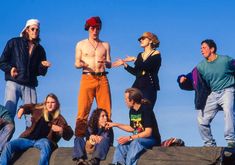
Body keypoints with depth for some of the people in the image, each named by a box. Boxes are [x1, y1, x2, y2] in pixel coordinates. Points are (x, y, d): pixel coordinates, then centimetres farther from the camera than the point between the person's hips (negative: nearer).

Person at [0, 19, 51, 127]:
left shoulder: (39, 49, 18)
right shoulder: (14, 43, 9)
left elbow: (41, 72, 17)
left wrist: (43, 66, -5)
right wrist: (10, 69, -13)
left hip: (30, 86, 3)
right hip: (13, 83, -3)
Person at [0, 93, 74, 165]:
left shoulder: (59, 119, 4)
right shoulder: (39, 109, 14)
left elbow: (69, 134, -3)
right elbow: (29, 106, 35)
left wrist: (61, 129, -23)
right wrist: (22, 109, 12)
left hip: (43, 140, -4)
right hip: (29, 138, 4)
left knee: (45, 144, -41)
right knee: (9, 145, -17)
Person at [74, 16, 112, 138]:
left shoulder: (105, 45, 16)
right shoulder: (81, 44, 12)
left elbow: (109, 65, 10)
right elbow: (76, 64, 8)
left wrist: (105, 63, -14)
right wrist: (82, 64, -15)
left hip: (102, 79, 2)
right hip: (87, 78, -2)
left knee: (105, 110, -4)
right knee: (83, 110, -10)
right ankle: (79, 138, -9)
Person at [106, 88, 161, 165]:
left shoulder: (146, 110, -17)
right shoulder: (132, 111, 6)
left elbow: (148, 133, -23)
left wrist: (129, 138, -25)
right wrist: (115, 124, 18)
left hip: (152, 139, -8)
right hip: (138, 139, 8)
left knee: (135, 142, -35)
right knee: (121, 145, -15)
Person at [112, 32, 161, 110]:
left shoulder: (156, 54, 1)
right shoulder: (140, 55, 18)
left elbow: (147, 66, -15)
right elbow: (136, 72, 16)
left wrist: (134, 59, -10)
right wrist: (124, 63, 11)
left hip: (149, 87, -5)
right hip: (138, 86, 5)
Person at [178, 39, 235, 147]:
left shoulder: (225, 60, -9)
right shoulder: (201, 66, 1)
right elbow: (191, 79, 1)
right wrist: (183, 79, -20)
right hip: (213, 94, 5)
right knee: (202, 120, 2)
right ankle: (210, 144, 18)